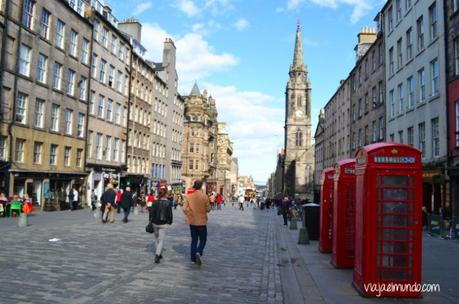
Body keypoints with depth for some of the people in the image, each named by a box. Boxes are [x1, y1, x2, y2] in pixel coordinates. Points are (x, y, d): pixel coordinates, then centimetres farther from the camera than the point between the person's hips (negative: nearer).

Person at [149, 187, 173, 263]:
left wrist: (151, 220, 9)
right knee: (161, 240, 2)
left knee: (156, 238, 21)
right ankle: (157, 255, -14)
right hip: (163, 224, -3)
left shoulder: (156, 202, -3)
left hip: (155, 223, 3)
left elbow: (151, 212, -2)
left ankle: (159, 254, 27)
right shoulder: (168, 203, -8)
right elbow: (170, 214, -6)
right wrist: (170, 222, 8)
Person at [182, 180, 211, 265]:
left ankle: (193, 258, 17)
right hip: (201, 221, -3)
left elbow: (184, 208, -7)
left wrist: (189, 215, 9)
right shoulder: (204, 196, -13)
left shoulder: (188, 196, -6)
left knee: (194, 239, 16)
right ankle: (199, 252, -14)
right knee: (203, 239, 11)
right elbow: (208, 209, -7)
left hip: (192, 221, 3)